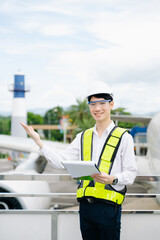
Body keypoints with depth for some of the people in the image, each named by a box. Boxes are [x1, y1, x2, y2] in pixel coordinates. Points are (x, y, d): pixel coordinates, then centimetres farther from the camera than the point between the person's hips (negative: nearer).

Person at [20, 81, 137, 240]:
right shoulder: (83, 137, 14)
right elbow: (61, 162, 8)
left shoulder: (123, 137, 1)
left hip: (108, 207, -4)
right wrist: (38, 140, 3)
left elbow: (131, 174, -1)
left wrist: (112, 179, -21)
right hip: (85, 205, 4)